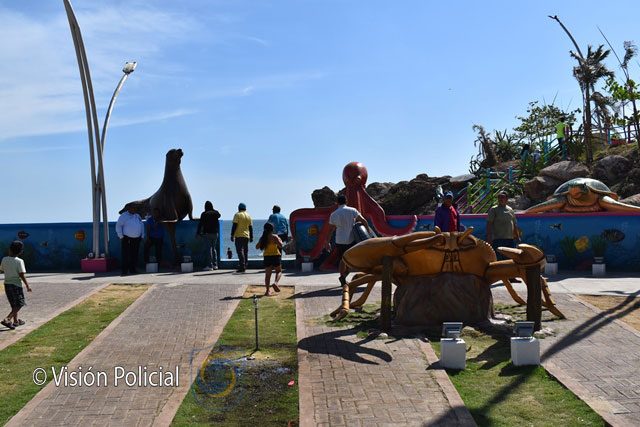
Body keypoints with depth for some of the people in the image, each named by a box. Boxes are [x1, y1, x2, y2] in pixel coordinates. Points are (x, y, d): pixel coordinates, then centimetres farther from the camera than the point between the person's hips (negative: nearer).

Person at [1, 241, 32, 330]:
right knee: (19, 304, 1)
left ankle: (16, 321, 27)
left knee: (14, 304, 19)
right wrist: (27, 285, -9)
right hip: (16, 284, -6)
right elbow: (21, 275, -16)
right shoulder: (19, 261, -15)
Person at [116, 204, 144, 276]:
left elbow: (142, 226, 22)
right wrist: (121, 236, -12)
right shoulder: (124, 216, -3)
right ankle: (125, 271, -4)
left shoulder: (137, 216, 14)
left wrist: (142, 236, 13)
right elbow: (118, 226, -6)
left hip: (136, 239, 5)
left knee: (134, 255, 7)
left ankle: (133, 269, 14)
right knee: (126, 256, -6)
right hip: (126, 239, -5)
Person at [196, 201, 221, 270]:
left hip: (208, 233, -4)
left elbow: (200, 224, -7)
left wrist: (198, 233, -2)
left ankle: (210, 266, -4)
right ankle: (215, 265, 12)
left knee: (210, 249, -2)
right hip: (215, 233, 4)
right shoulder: (216, 213, 3)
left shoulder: (204, 214, -7)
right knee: (214, 248, 13)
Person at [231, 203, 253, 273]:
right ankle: (245, 266, 16)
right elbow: (251, 227, 13)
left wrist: (232, 235, -9)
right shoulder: (248, 216, 12)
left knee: (240, 251, -8)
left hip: (239, 235, -5)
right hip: (246, 236, 5)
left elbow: (234, 225, -11)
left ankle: (242, 267, -16)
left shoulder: (237, 215, -4)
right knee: (245, 251, 13)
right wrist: (251, 237, 18)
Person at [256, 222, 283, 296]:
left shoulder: (262, 238, 3)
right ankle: (276, 283, -11)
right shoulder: (274, 236, -8)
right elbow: (280, 245, -14)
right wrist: (280, 241, 6)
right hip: (275, 256, -3)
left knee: (267, 274, 9)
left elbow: (257, 247, 10)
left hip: (267, 257, 3)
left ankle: (268, 290, 1)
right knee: (279, 271, 15)